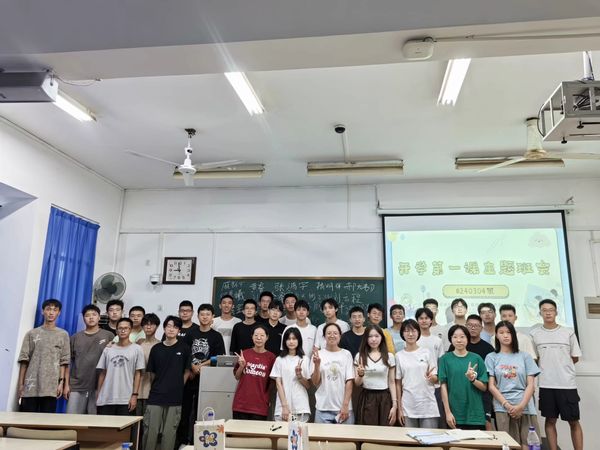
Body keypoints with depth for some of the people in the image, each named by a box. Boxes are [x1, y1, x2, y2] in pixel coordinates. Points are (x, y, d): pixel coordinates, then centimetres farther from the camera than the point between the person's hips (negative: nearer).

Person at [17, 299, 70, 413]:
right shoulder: (31, 333, 9)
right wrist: (21, 384, 2)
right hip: (31, 385, 1)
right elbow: (24, 360, 6)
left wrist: (61, 382, -3)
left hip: (51, 386, -1)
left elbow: (64, 361, 4)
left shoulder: (63, 335, 8)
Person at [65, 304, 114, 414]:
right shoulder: (75, 337, 9)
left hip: (99, 387, -1)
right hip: (77, 386, 1)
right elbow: (68, 362, 9)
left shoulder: (108, 336, 3)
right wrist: (66, 384, 3)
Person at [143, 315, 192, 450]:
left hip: (175, 398, -1)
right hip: (155, 396, 1)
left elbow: (187, 371, 6)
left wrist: (177, 387, 4)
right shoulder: (156, 348, 4)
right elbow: (152, 372, 12)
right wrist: (158, 386, 8)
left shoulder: (184, 348, -1)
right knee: (150, 431, 2)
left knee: (169, 432, 6)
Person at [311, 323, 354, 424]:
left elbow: (349, 381, 0)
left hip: (343, 408, 0)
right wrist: (317, 365, -14)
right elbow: (315, 383, 2)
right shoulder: (318, 354, 1)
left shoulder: (346, 354, 2)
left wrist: (345, 405, -5)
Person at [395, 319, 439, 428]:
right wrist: (399, 408, 2)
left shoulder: (427, 353, 2)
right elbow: (398, 384, 5)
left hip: (428, 406, 0)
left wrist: (431, 377, -19)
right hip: (408, 407, 1)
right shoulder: (399, 355, 2)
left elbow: (436, 379, 4)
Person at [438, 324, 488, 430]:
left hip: (475, 414, 1)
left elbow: (484, 387, 5)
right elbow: (443, 386, -2)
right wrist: (448, 412, -6)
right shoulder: (445, 359, 0)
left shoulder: (476, 358, 3)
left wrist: (472, 379, -15)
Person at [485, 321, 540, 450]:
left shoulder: (525, 356, 10)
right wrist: (507, 405, -10)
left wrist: (521, 406, -8)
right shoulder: (491, 357, 6)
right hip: (503, 408, -1)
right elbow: (491, 386, 2)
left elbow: (531, 385, 4)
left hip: (526, 408, 1)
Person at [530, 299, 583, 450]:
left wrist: (559, 364, 6)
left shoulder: (568, 333, 3)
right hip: (546, 385, 0)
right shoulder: (534, 333, 3)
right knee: (550, 420, 7)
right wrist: (551, 365, 0)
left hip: (567, 384, 0)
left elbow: (575, 358, 9)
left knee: (574, 421, 6)